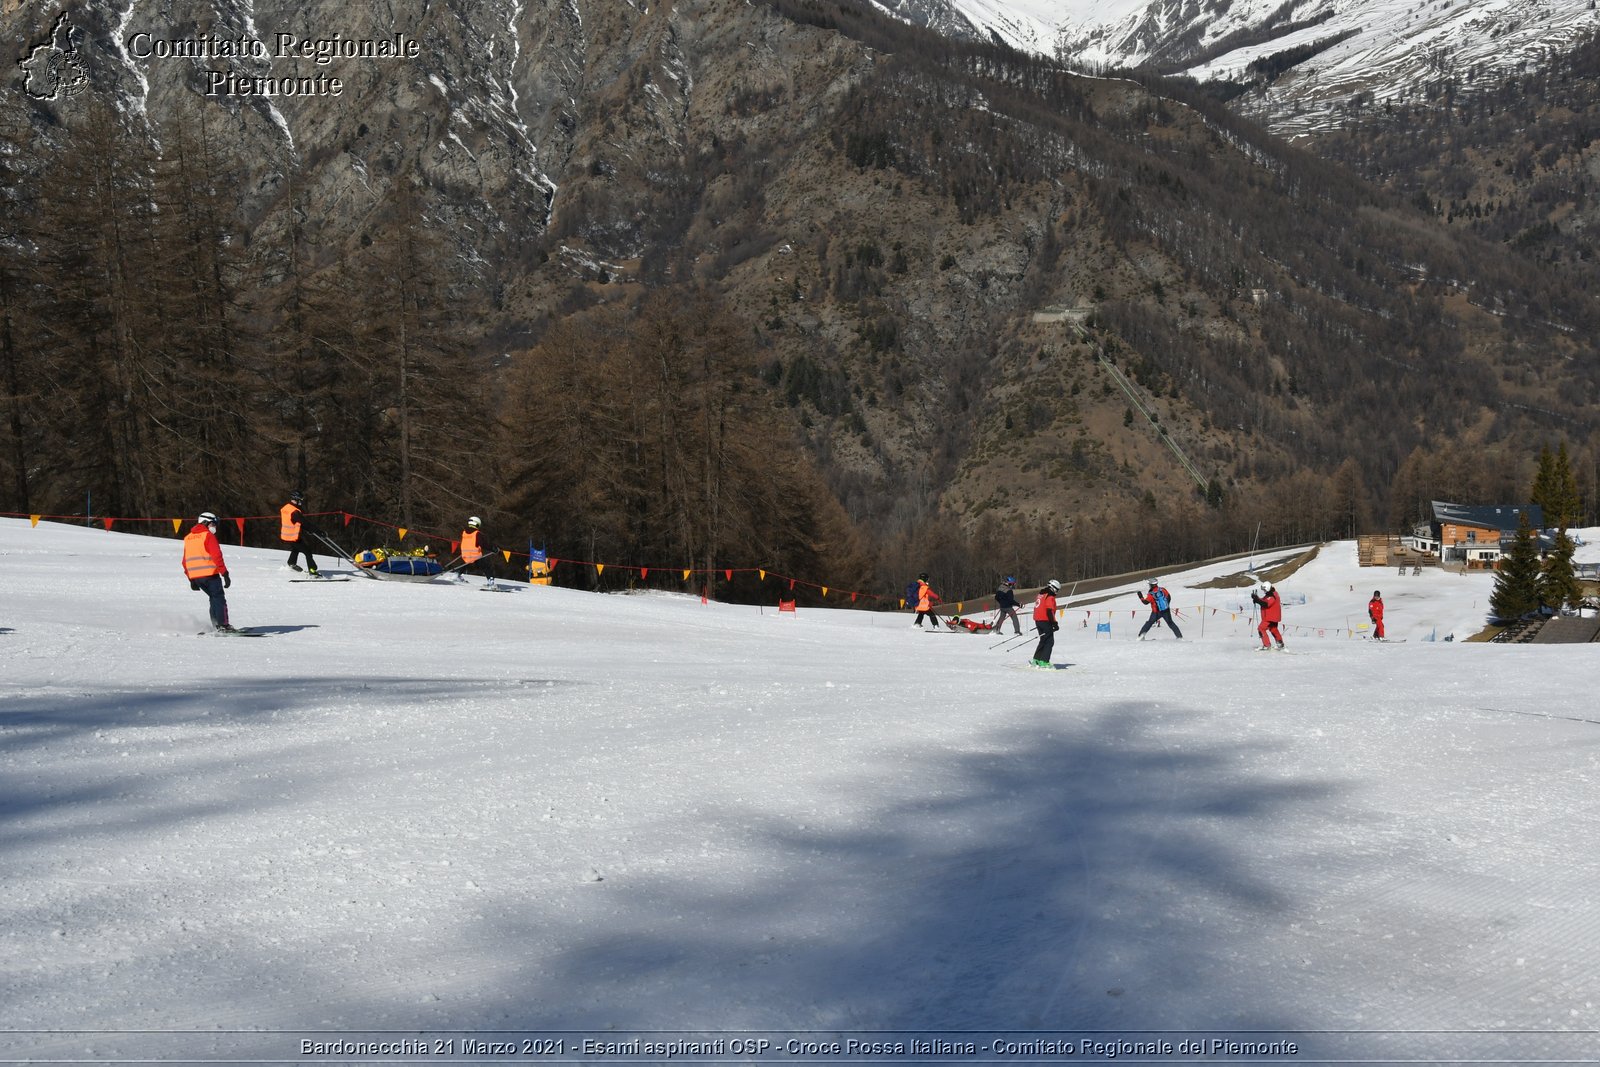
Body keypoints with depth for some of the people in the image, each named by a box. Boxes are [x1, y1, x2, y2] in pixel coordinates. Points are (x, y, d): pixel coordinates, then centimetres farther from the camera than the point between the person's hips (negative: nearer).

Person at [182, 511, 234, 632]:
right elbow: (217, 556, -13)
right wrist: (225, 574, -13)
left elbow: (185, 561, 21)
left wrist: (191, 579, 25)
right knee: (219, 598, -3)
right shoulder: (208, 535, -5)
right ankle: (223, 626, -12)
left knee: (214, 598, 16)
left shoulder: (188, 538, 19)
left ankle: (216, 625, 11)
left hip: (195, 576, 7)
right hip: (210, 573, -7)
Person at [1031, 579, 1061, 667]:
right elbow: (1049, 611, -21)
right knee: (1049, 642, -4)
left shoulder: (1041, 594, 15)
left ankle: (1036, 659, 21)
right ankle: (1043, 662, -11)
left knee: (1044, 640, 20)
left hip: (1038, 620, 9)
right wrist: (1054, 623, -19)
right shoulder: (1050, 597, -14)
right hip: (1045, 621, -9)